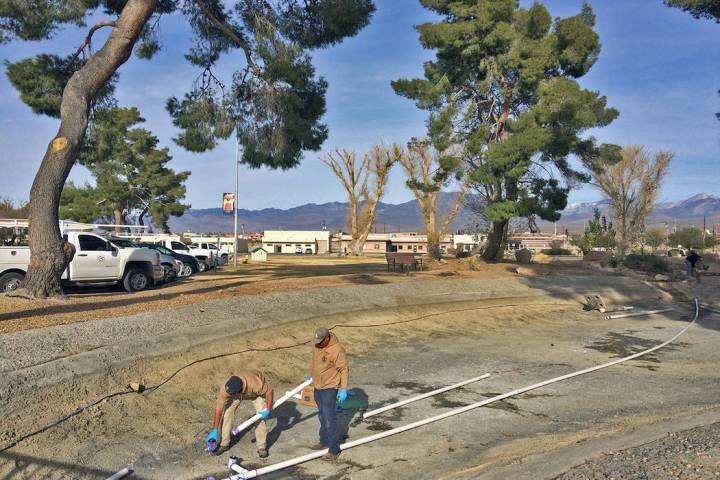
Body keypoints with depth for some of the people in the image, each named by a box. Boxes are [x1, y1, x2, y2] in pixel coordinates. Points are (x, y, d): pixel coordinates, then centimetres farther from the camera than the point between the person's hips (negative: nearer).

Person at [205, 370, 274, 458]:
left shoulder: (255, 384, -47)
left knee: (261, 416, -14)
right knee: (227, 413, -10)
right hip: (237, 394, 2)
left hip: (256, 392, -2)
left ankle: (262, 447, -1)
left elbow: (269, 391, -29)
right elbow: (219, 409, -27)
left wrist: (268, 410, -27)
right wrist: (214, 430, -24)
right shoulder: (225, 389, -37)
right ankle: (224, 443, 7)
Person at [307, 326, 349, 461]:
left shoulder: (337, 350, -26)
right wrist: (310, 375, 28)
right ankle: (324, 441, 36)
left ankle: (334, 450, 3)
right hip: (317, 386, 8)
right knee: (322, 415, 20)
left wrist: (343, 389, -24)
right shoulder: (317, 345, -2)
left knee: (330, 418, -6)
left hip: (329, 388, -8)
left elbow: (344, 370, -21)